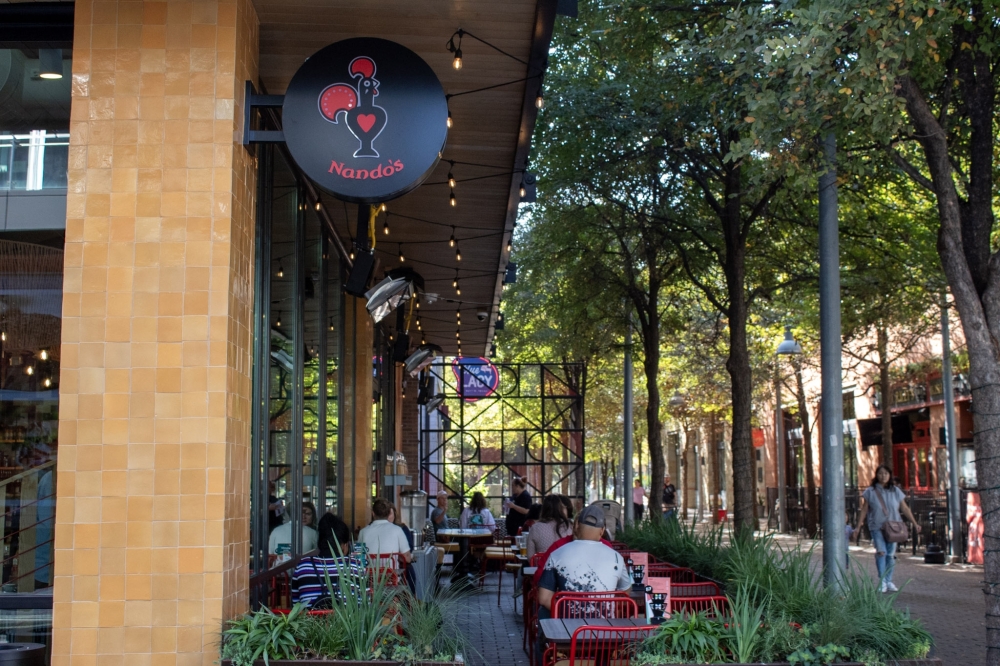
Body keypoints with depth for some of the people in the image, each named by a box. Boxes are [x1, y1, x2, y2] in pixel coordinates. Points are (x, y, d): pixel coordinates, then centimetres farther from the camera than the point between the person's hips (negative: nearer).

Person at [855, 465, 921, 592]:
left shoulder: (896, 491, 7)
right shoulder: (870, 491, 2)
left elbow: (905, 509, 8)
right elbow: (864, 510, 4)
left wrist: (914, 523, 1)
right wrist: (858, 526, 1)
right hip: (877, 527, -2)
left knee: (891, 554, 2)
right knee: (881, 552, -16)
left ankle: (889, 582, 12)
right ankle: (882, 581, -12)